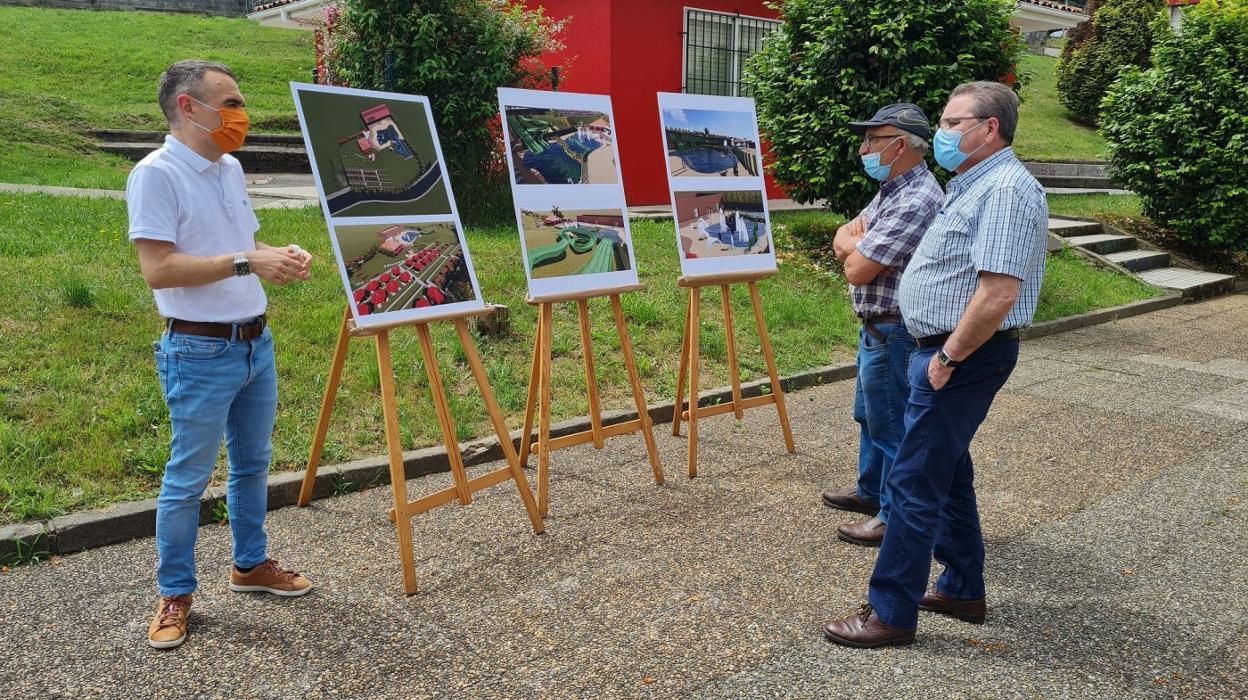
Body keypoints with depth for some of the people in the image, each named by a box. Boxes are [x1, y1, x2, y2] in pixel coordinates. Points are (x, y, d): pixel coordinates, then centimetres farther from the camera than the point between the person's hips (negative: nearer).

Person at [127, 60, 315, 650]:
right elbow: (158, 269, -21)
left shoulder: (231, 169, 10)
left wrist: (277, 255, 0)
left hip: (256, 341, 8)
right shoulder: (156, 174, -14)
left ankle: (250, 564, 35)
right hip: (200, 352, -8)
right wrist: (246, 261, -25)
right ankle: (175, 595, 20)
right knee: (188, 479, 4)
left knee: (252, 463, 18)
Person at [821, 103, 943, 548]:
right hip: (876, 327, 10)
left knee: (891, 425, 2)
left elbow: (857, 270, -26)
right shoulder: (892, 188, 9)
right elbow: (844, 237, 10)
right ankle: (871, 492, 40)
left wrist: (854, 247, -4)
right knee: (869, 415, 23)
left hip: (893, 333, -10)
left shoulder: (916, 201, -25)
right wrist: (858, 245, -13)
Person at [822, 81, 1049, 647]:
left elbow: (998, 293, -27)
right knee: (949, 470, 19)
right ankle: (962, 590, 33)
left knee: (914, 481, -5)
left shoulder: (1007, 190, -19)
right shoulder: (974, 185, 15)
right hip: (946, 348, 11)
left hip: (965, 356, -11)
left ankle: (891, 612, 5)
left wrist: (949, 357, -20)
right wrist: (942, 352, 16)